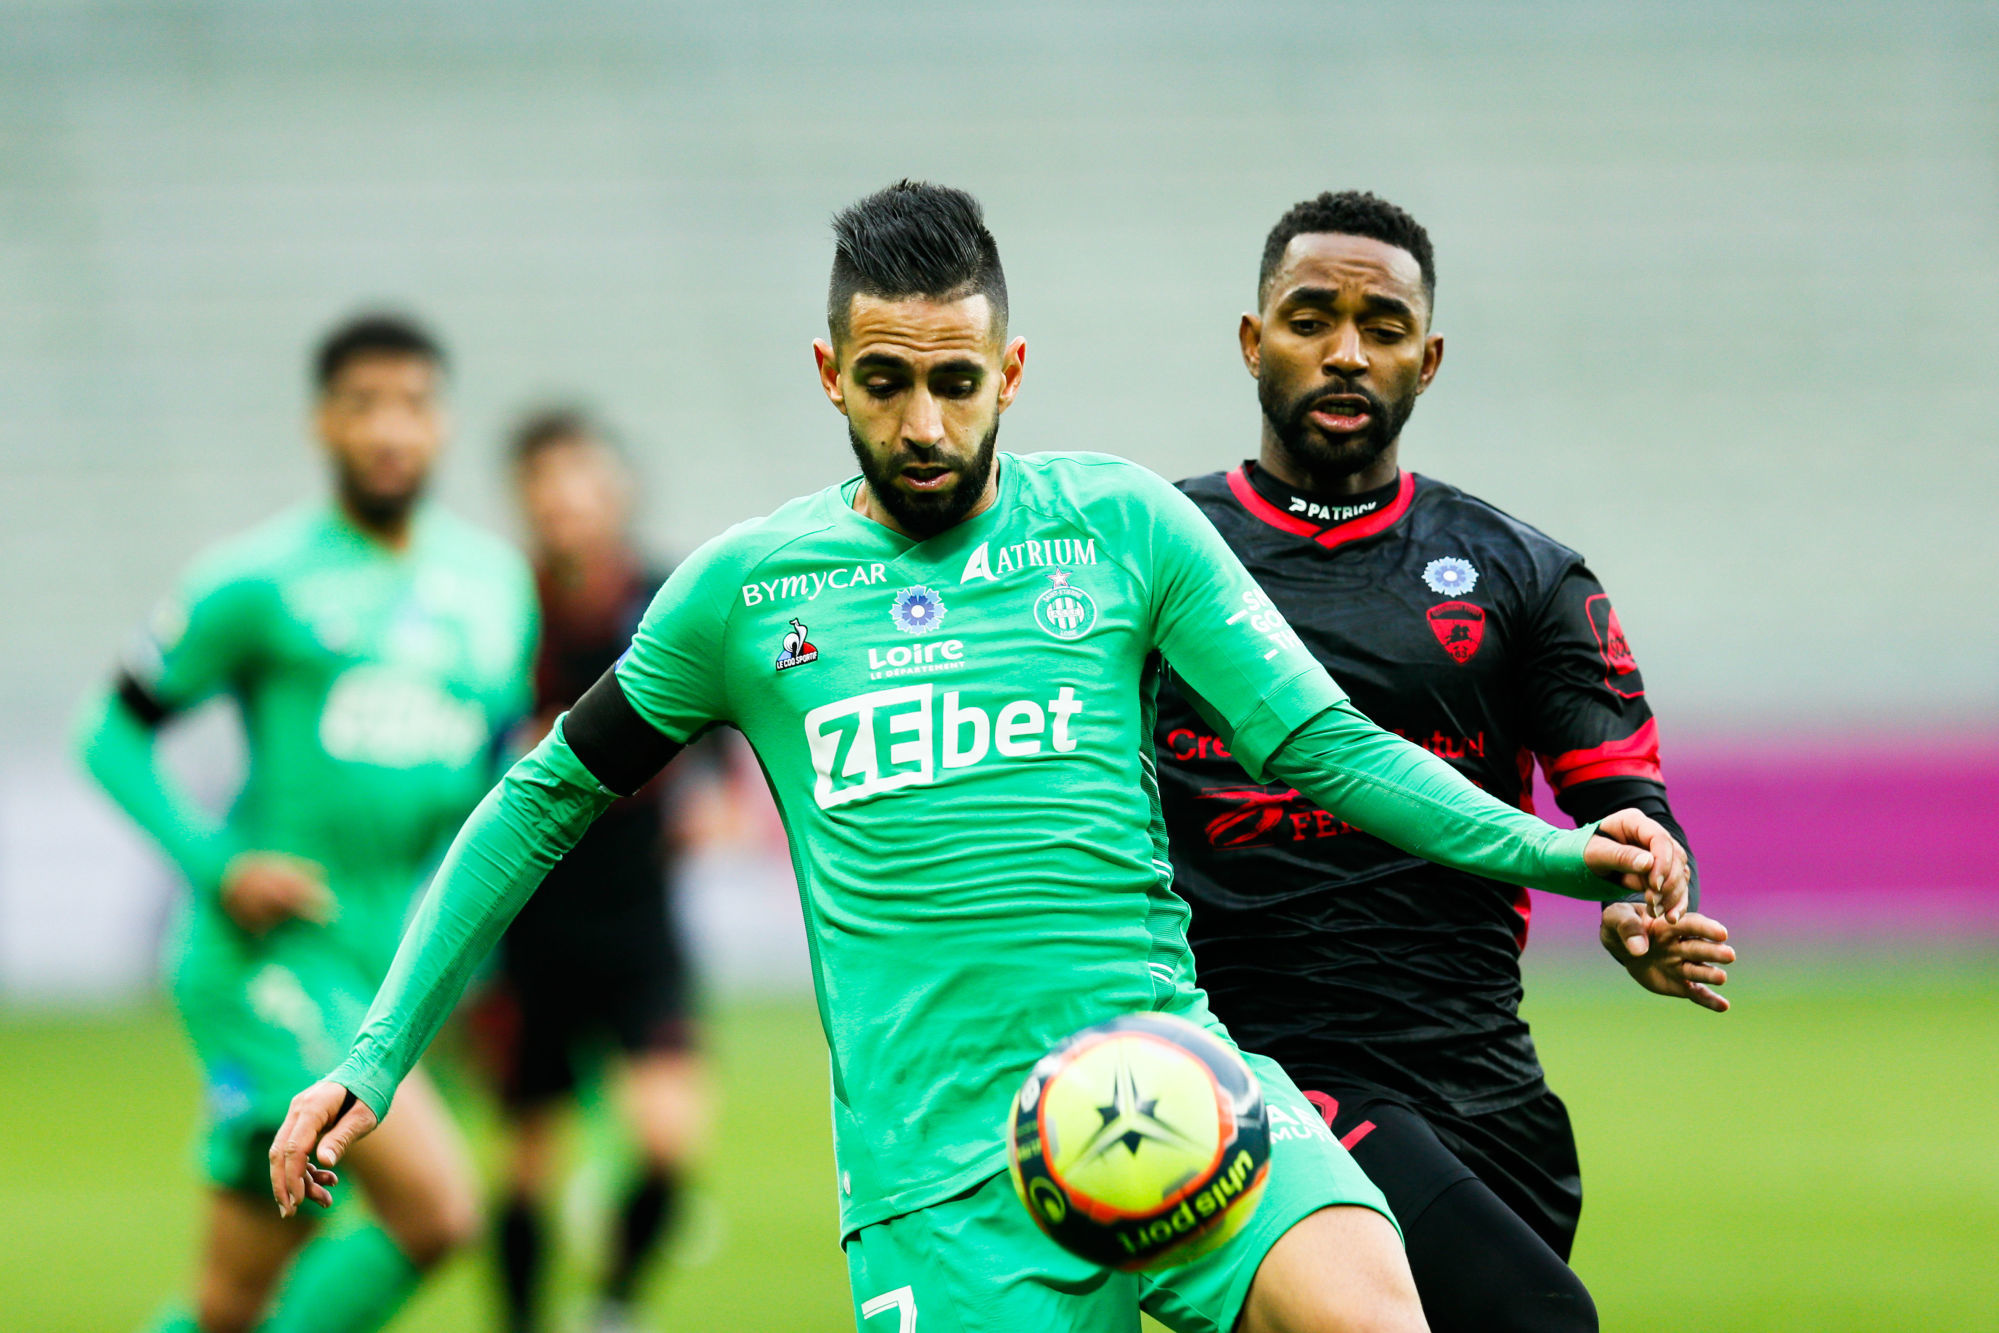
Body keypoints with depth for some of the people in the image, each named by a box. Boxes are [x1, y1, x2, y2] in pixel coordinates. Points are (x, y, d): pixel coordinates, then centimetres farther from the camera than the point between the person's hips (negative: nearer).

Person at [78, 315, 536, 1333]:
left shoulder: (493, 582, 12)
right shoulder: (256, 581, -5)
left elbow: (502, 749, 24)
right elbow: (112, 735, 0)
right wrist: (217, 864, -13)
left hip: (397, 966, 6)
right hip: (267, 955, -6)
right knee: (436, 1208, -22)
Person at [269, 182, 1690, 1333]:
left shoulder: (1122, 524, 9)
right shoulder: (748, 588, 11)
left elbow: (1326, 741, 4)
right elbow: (545, 803, 21)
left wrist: (1551, 850, -12)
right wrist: (376, 1059, 17)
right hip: (938, 1164, 0)